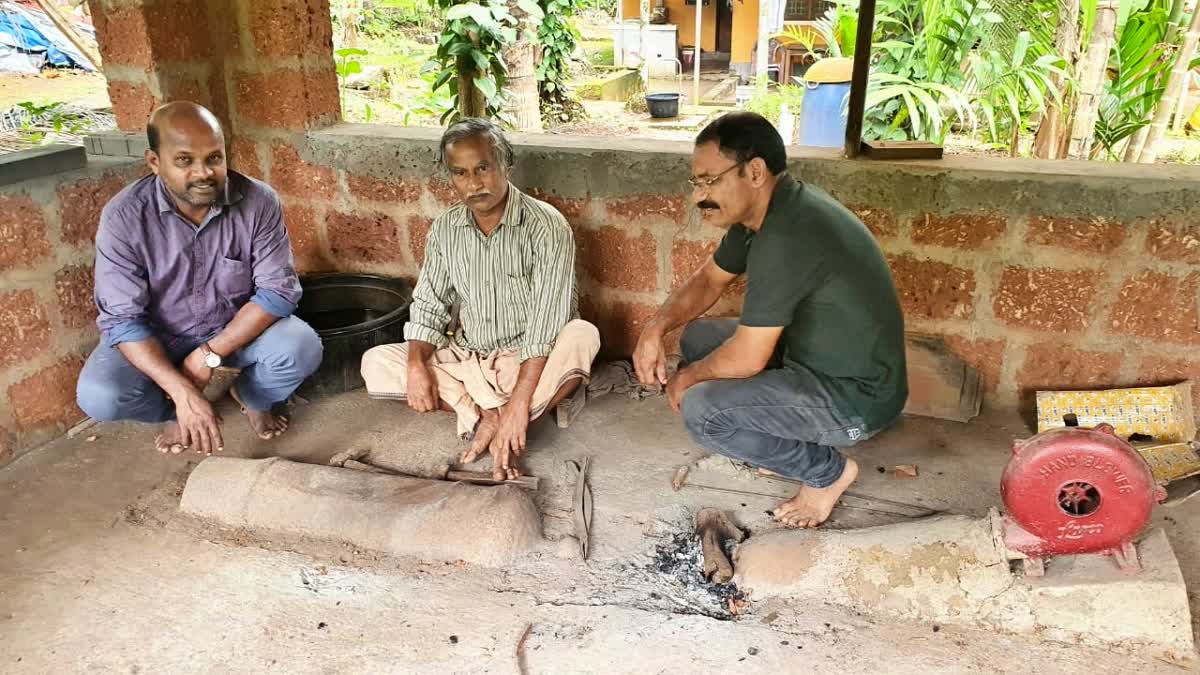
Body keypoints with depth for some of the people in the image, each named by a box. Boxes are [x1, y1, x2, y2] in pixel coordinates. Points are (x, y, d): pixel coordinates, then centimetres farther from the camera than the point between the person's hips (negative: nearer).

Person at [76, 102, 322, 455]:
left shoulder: (258, 202, -19)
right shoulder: (123, 217, -21)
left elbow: (279, 289, -18)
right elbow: (122, 319, -22)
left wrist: (209, 355, -26)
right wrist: (182, 392, -35)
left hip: (237, 328, 1)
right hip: (155, 338, 0)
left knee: (303, 348, -27)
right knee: (99, 395, -27)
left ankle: (252, 397, 9)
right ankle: (175, 412, 9)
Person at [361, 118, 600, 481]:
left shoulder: (546, 226, -18)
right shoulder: (445, 229, -1)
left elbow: (545, 325, -25)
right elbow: (428, 306, 4)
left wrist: (519, 403, -32)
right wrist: (416, 366, -15)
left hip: (530, 360, -4)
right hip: (466, 359, 5)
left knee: (582, 335, -34)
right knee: (375, 363, -12)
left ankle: (490, 419, -26)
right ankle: (490, 415, -22)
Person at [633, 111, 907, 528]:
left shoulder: (785, 236, -30)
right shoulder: (762, 210, 1)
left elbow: (746, 359, -27)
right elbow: (709, 279, 14)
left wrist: (687, 378, -7)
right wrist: (656, 329, -2)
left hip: (857, 396, -10)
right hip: (816, 358, 10)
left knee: (701, 410, -23)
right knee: (698, 337, 10)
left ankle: (827, 470, 0)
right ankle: (789, 442, 14)